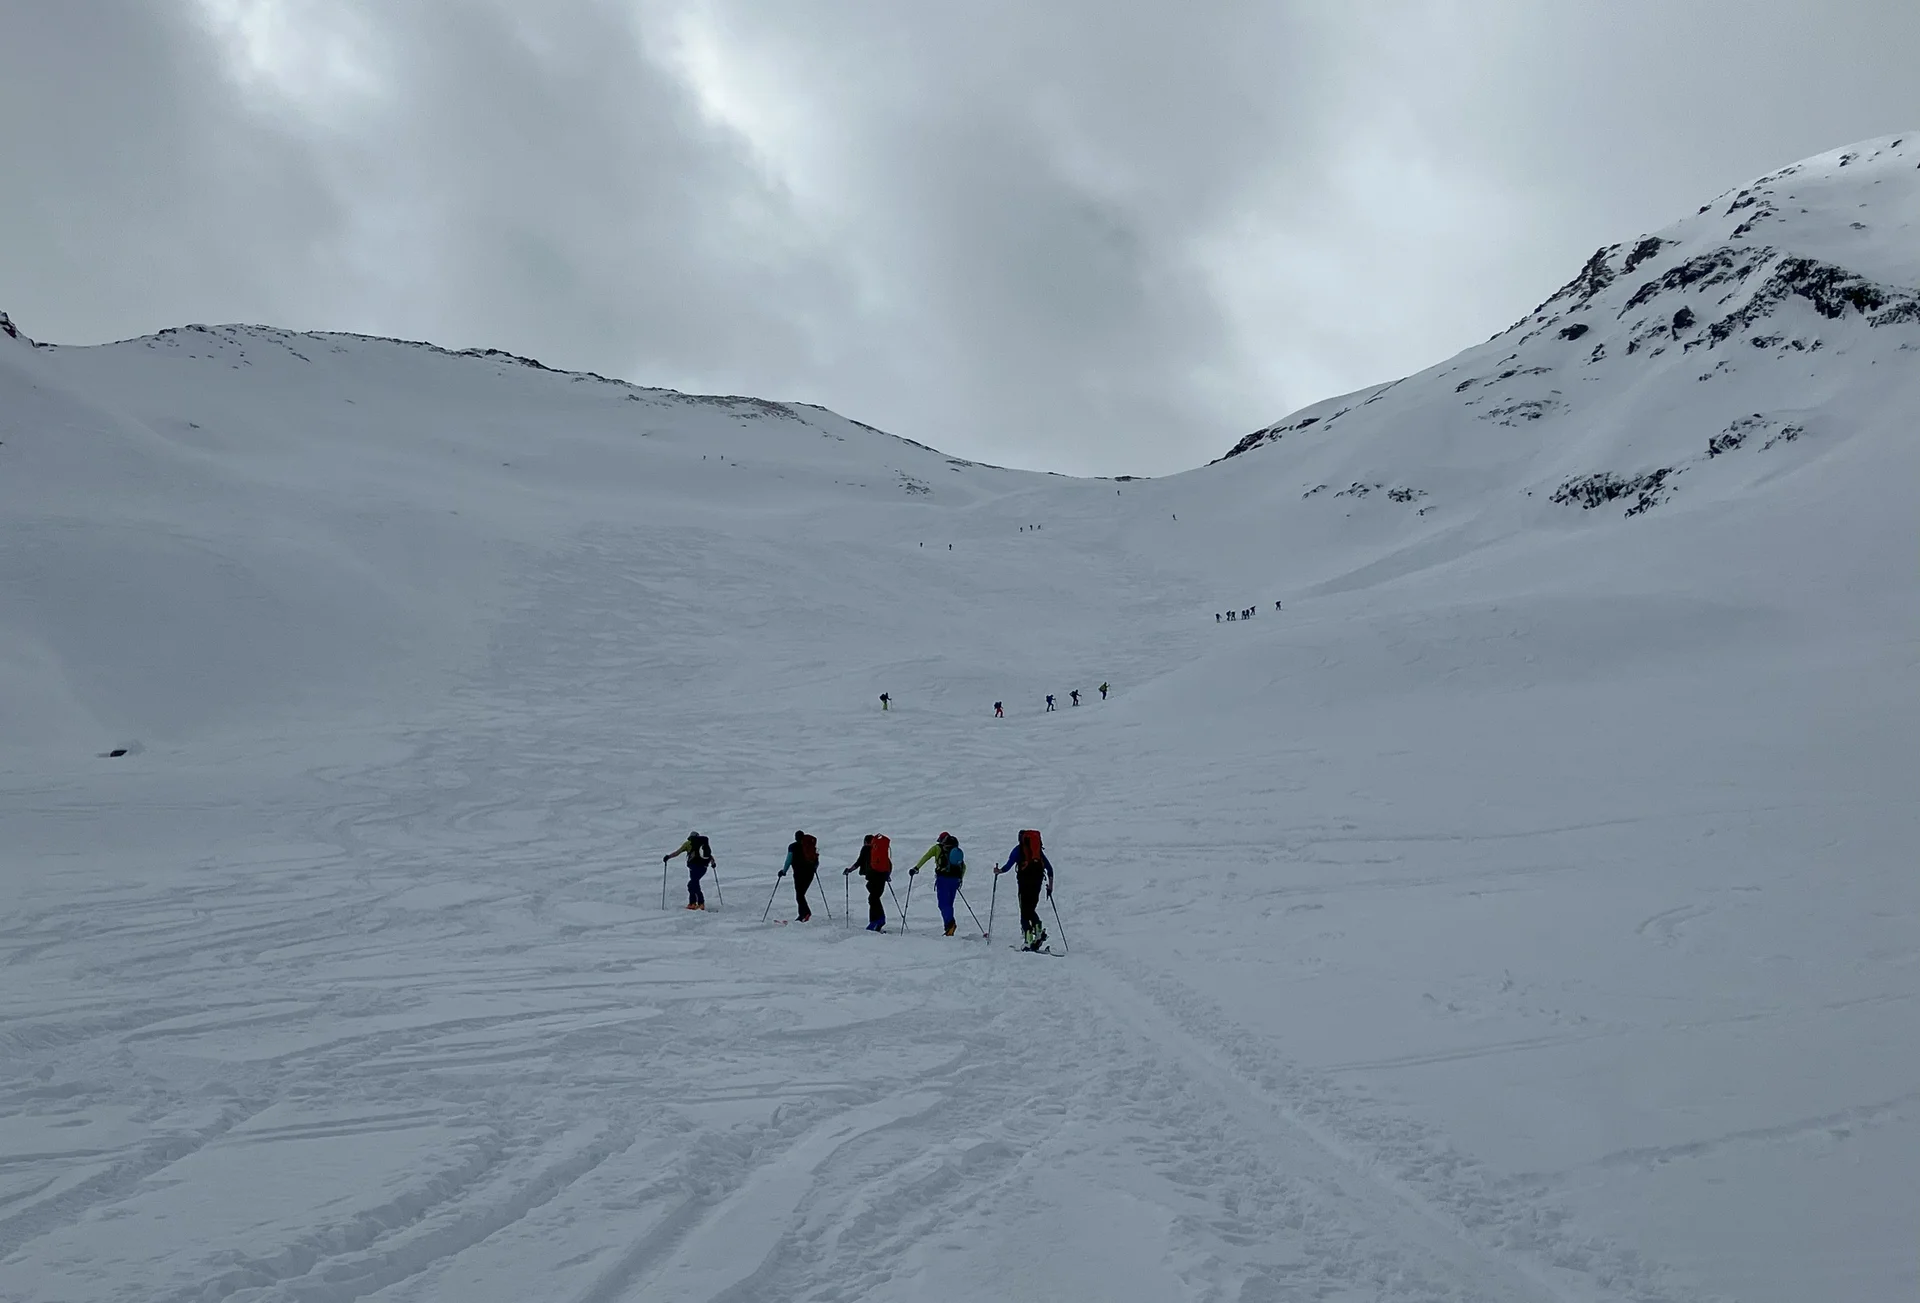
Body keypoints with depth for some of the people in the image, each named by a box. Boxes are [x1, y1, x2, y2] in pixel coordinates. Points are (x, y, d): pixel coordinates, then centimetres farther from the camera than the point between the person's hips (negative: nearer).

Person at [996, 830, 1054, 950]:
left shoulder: (1019, 849, 7)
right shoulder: (1038, 850, 19)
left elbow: (1009, 864, -3)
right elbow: (1049, 869, 16)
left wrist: (999, 870, 14)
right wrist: (1050, 885, 21)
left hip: (1024, 881, -4)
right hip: (1037, 882, 4)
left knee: (1025, 911, -3)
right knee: (1031, 909, 16)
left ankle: (1028, 939, -15)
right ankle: (1038, 930, -8)